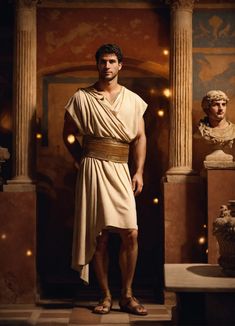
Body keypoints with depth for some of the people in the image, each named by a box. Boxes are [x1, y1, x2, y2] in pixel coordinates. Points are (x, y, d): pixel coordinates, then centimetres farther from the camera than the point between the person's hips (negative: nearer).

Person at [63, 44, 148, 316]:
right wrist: (82, 160, 3)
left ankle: (127, 295, 11)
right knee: (99, 236, 1)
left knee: (130, 233, -5)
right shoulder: (81, 98, 4)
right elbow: (68, 134, 11)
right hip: (93, 169, -2)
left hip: (121, 170, 2)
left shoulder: (133, 100, 11)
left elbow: (140, 137, 8)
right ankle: (105, 295, 14)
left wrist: (139, 172, -1)